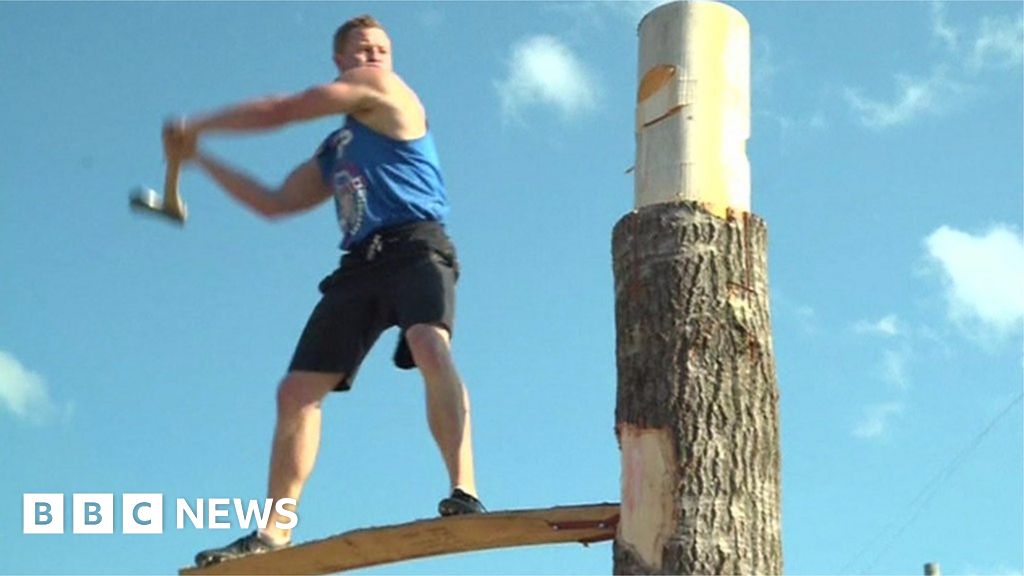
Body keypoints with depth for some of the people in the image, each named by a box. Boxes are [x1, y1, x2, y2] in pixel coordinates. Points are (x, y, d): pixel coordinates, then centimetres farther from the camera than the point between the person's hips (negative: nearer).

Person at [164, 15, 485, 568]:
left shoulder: (382, 87, 8)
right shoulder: (332, 153, 28)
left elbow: (279, 111, 5)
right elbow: (274, 204, 32)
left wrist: (197, 126, 16)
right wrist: (201, 159, 32)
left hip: (416, 247, -7)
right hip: (359, 265, 8)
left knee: (430, 347, -35)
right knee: (297, 390, 0)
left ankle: (464, 492, -46)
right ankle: (274, 530, 4)